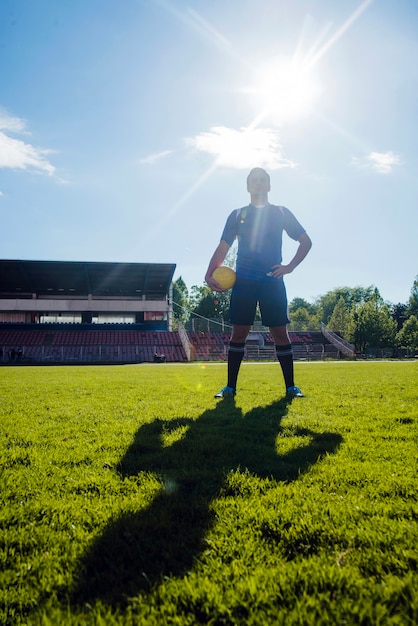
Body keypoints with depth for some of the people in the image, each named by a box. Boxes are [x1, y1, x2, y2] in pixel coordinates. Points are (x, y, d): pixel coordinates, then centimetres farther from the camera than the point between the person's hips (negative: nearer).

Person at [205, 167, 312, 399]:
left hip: (273, 282, 0)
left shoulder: (281, 213, 12)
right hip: (243, 282, 0)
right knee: (238, 332, -2)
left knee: (280, 333, -1)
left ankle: (291, 386, 8)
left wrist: (290, 266, -2)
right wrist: (209, 274, -6)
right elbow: (222, 248, 9)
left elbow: (306, 242, 13)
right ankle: (230, 387, 6)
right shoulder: (237, 215, 12)